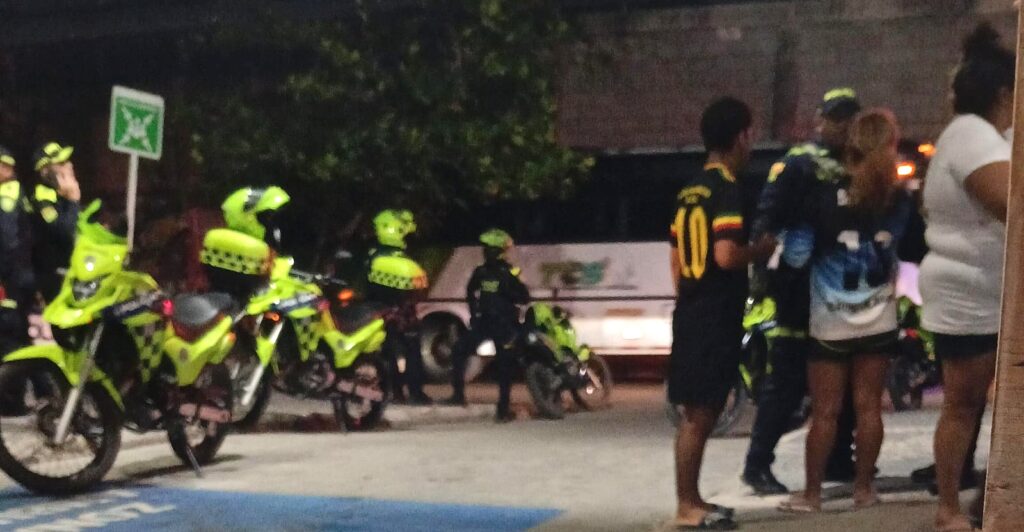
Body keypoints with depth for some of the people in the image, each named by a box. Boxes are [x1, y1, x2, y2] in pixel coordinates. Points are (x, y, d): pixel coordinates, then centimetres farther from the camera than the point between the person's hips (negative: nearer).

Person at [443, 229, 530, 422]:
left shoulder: (510, 273, -7)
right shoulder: (480, 272, 9)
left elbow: (524, 297, -13)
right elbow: (471, 292, 26)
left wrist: (507, 291, -25)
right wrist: (474, 312, 16)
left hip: (504, 324, -5)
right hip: (482, 321, 5)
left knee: (505, 366, -2)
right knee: (459, 352, -8)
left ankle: (503, 408, 5)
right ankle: (458, 394, 3)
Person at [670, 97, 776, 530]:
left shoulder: (689, 189, 14)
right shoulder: (727, 189, -14)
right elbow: (726, 255, -25)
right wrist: (762, 249, -7)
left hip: (691, 313, 9)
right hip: (715, 317, -9)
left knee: (697, 413, 14)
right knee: (700, 414, -4)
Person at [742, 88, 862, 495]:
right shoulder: (797, 165, -6)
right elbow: (766, 223, -13)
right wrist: (774, 277, -21)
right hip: (802, 290, -7)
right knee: (788, 381, -6)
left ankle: (839, 461, 25)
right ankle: (757, 465, 1)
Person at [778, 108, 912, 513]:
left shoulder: (824, 195, -14)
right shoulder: (900, 201, -4)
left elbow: (796, 255, -12)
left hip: (830, 325, -2)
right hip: (878, 323, 3)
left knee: (825, 412, 3)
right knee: (868, 407, 10)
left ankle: (812, 494, 9)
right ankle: (864, 489, 17)